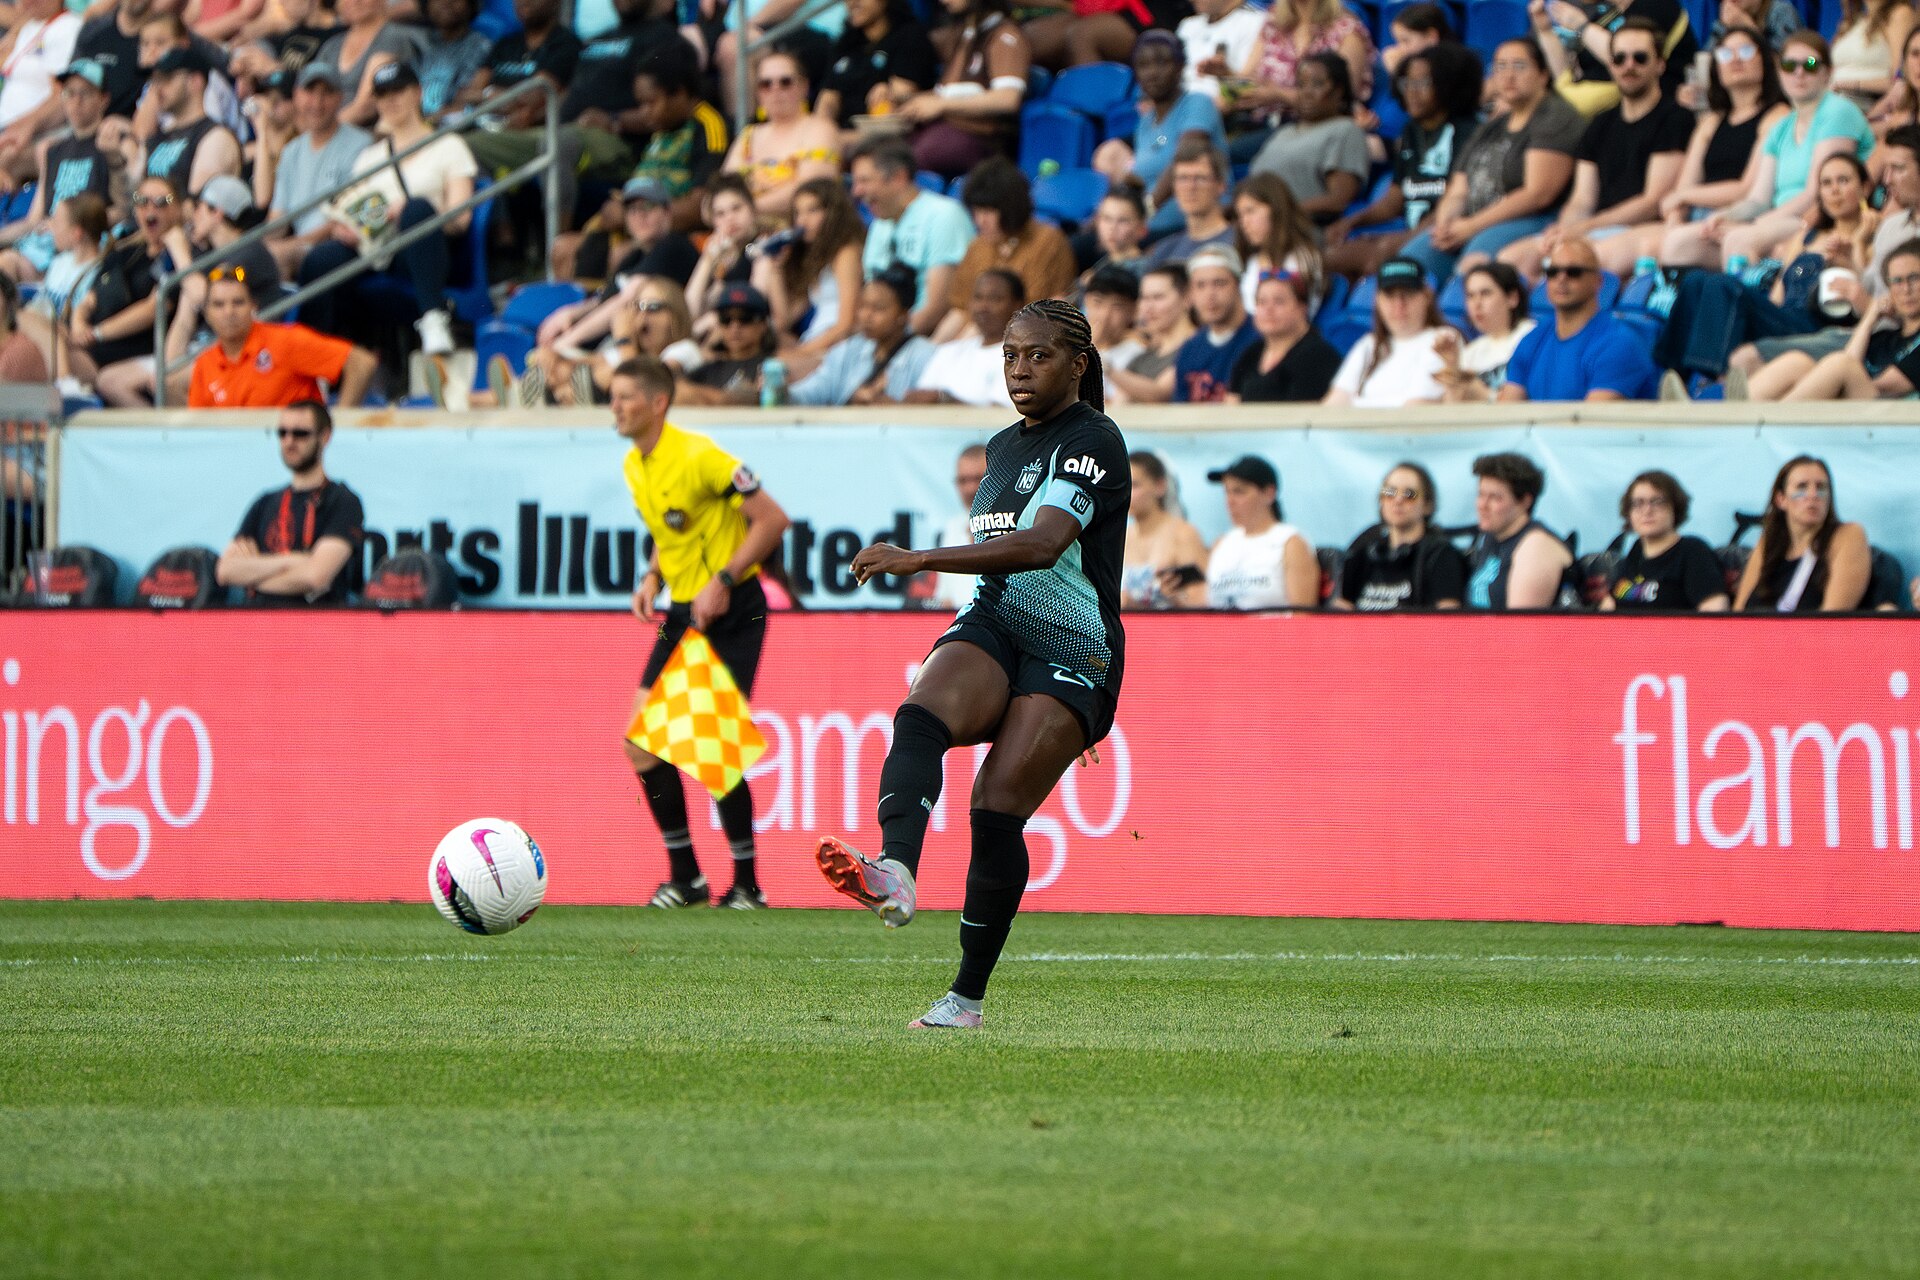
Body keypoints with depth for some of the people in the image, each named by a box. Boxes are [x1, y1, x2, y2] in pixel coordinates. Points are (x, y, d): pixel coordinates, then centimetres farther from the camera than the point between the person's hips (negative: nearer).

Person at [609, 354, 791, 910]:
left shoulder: (698, 457, -18)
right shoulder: (635, 466, 8)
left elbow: (772, 519, -17)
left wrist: (724, 582, -22)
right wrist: (652, 578, 5)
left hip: (732, 614, -8)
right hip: (682, 613, 8)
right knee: (642, 742, -1)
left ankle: (747, 885, 1)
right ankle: (685, 878, 9)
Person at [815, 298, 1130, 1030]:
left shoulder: (1092, 441, -10)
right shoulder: (1003, 447, 17)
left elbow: (1042, 544, -26)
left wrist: (918, 560, -34)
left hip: (1072, 653, -6)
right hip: (991, 628, 6)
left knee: (997, 811, -18)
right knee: (920, 716, -29)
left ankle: (968, 996, -5)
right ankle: (895, 873, -55)